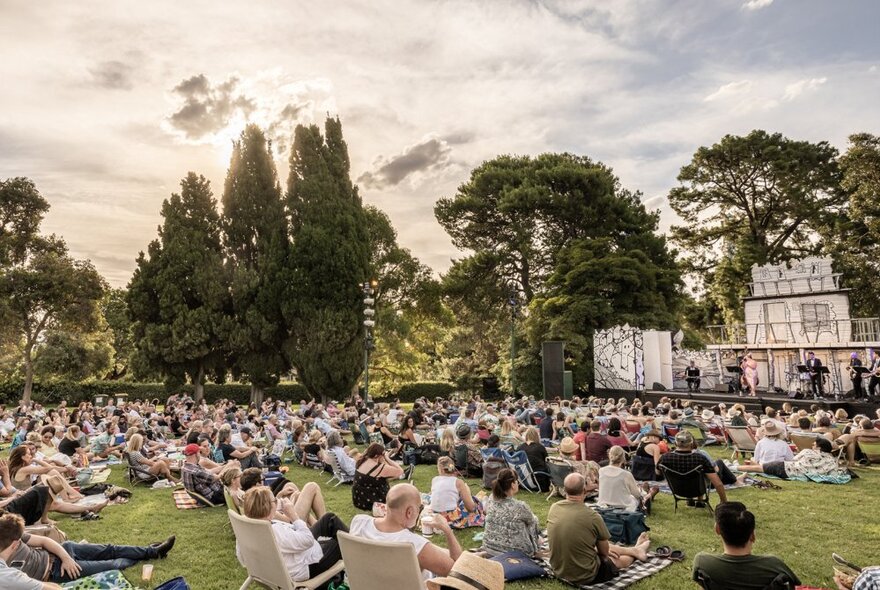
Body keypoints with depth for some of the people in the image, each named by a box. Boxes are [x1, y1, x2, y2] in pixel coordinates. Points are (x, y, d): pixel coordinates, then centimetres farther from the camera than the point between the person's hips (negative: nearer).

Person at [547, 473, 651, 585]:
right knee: (620, 559, 26)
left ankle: (635, 550, 51)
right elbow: (604, 552, -7)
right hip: (585, 576, -5)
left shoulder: (554, 508, -10)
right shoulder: (592, 516, -25)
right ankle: (635, 552, 56)